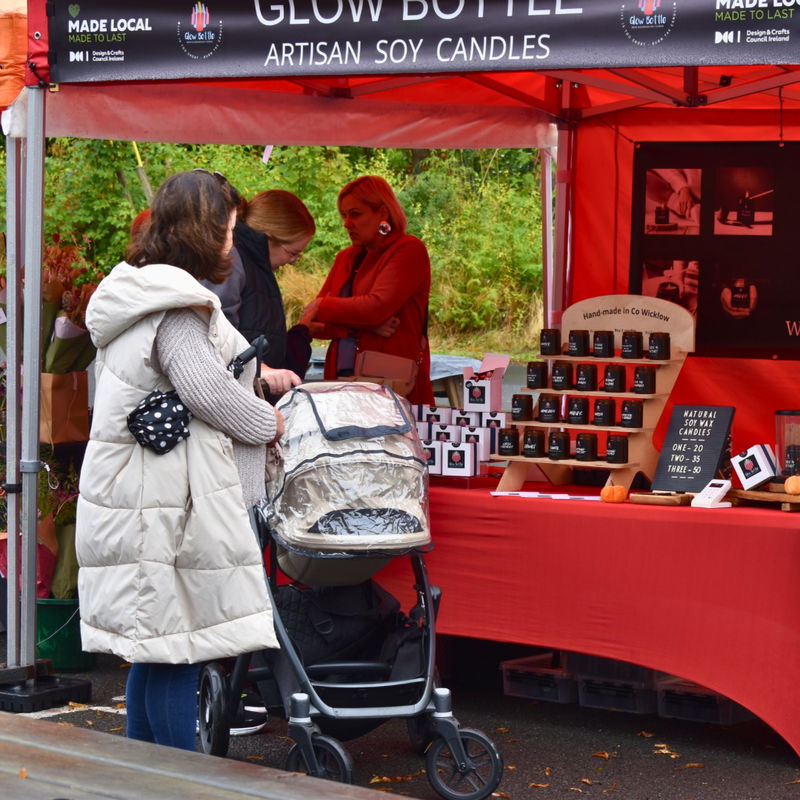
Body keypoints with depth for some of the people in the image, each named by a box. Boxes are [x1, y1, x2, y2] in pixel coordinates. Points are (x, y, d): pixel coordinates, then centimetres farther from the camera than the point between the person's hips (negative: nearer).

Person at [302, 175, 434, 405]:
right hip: (343, 379, 5)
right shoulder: (346, 258, 18)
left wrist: (322, 307, -5)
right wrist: (365, 324, -8)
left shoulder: (409, 250, -1)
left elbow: (377, 306, -16)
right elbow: (314, 324, 10)